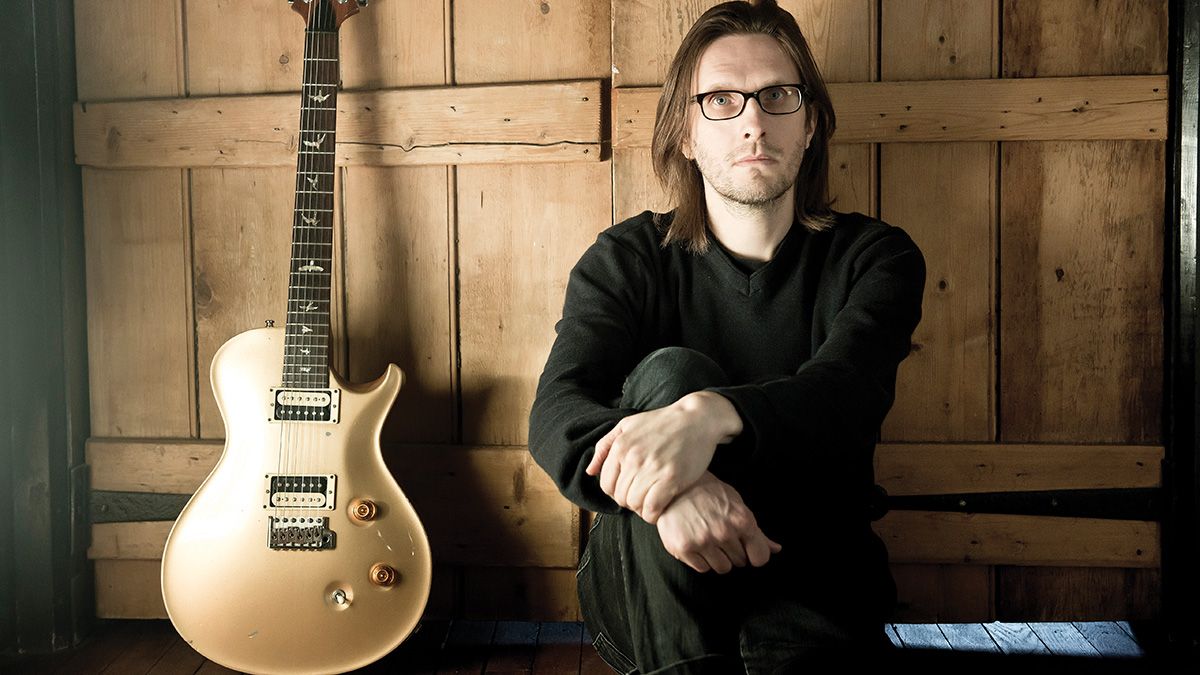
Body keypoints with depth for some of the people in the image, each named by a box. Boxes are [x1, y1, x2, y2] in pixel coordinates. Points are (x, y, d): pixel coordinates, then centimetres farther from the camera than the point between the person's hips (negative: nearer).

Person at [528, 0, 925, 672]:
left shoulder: (874, 257, 1)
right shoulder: (626, 259, 2)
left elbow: (848, 390, -20)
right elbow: (555, 413, -15)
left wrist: (710, 414, -43)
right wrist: (673, 488, -38)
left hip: (814, 584, -2)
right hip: (651, 594, 3)